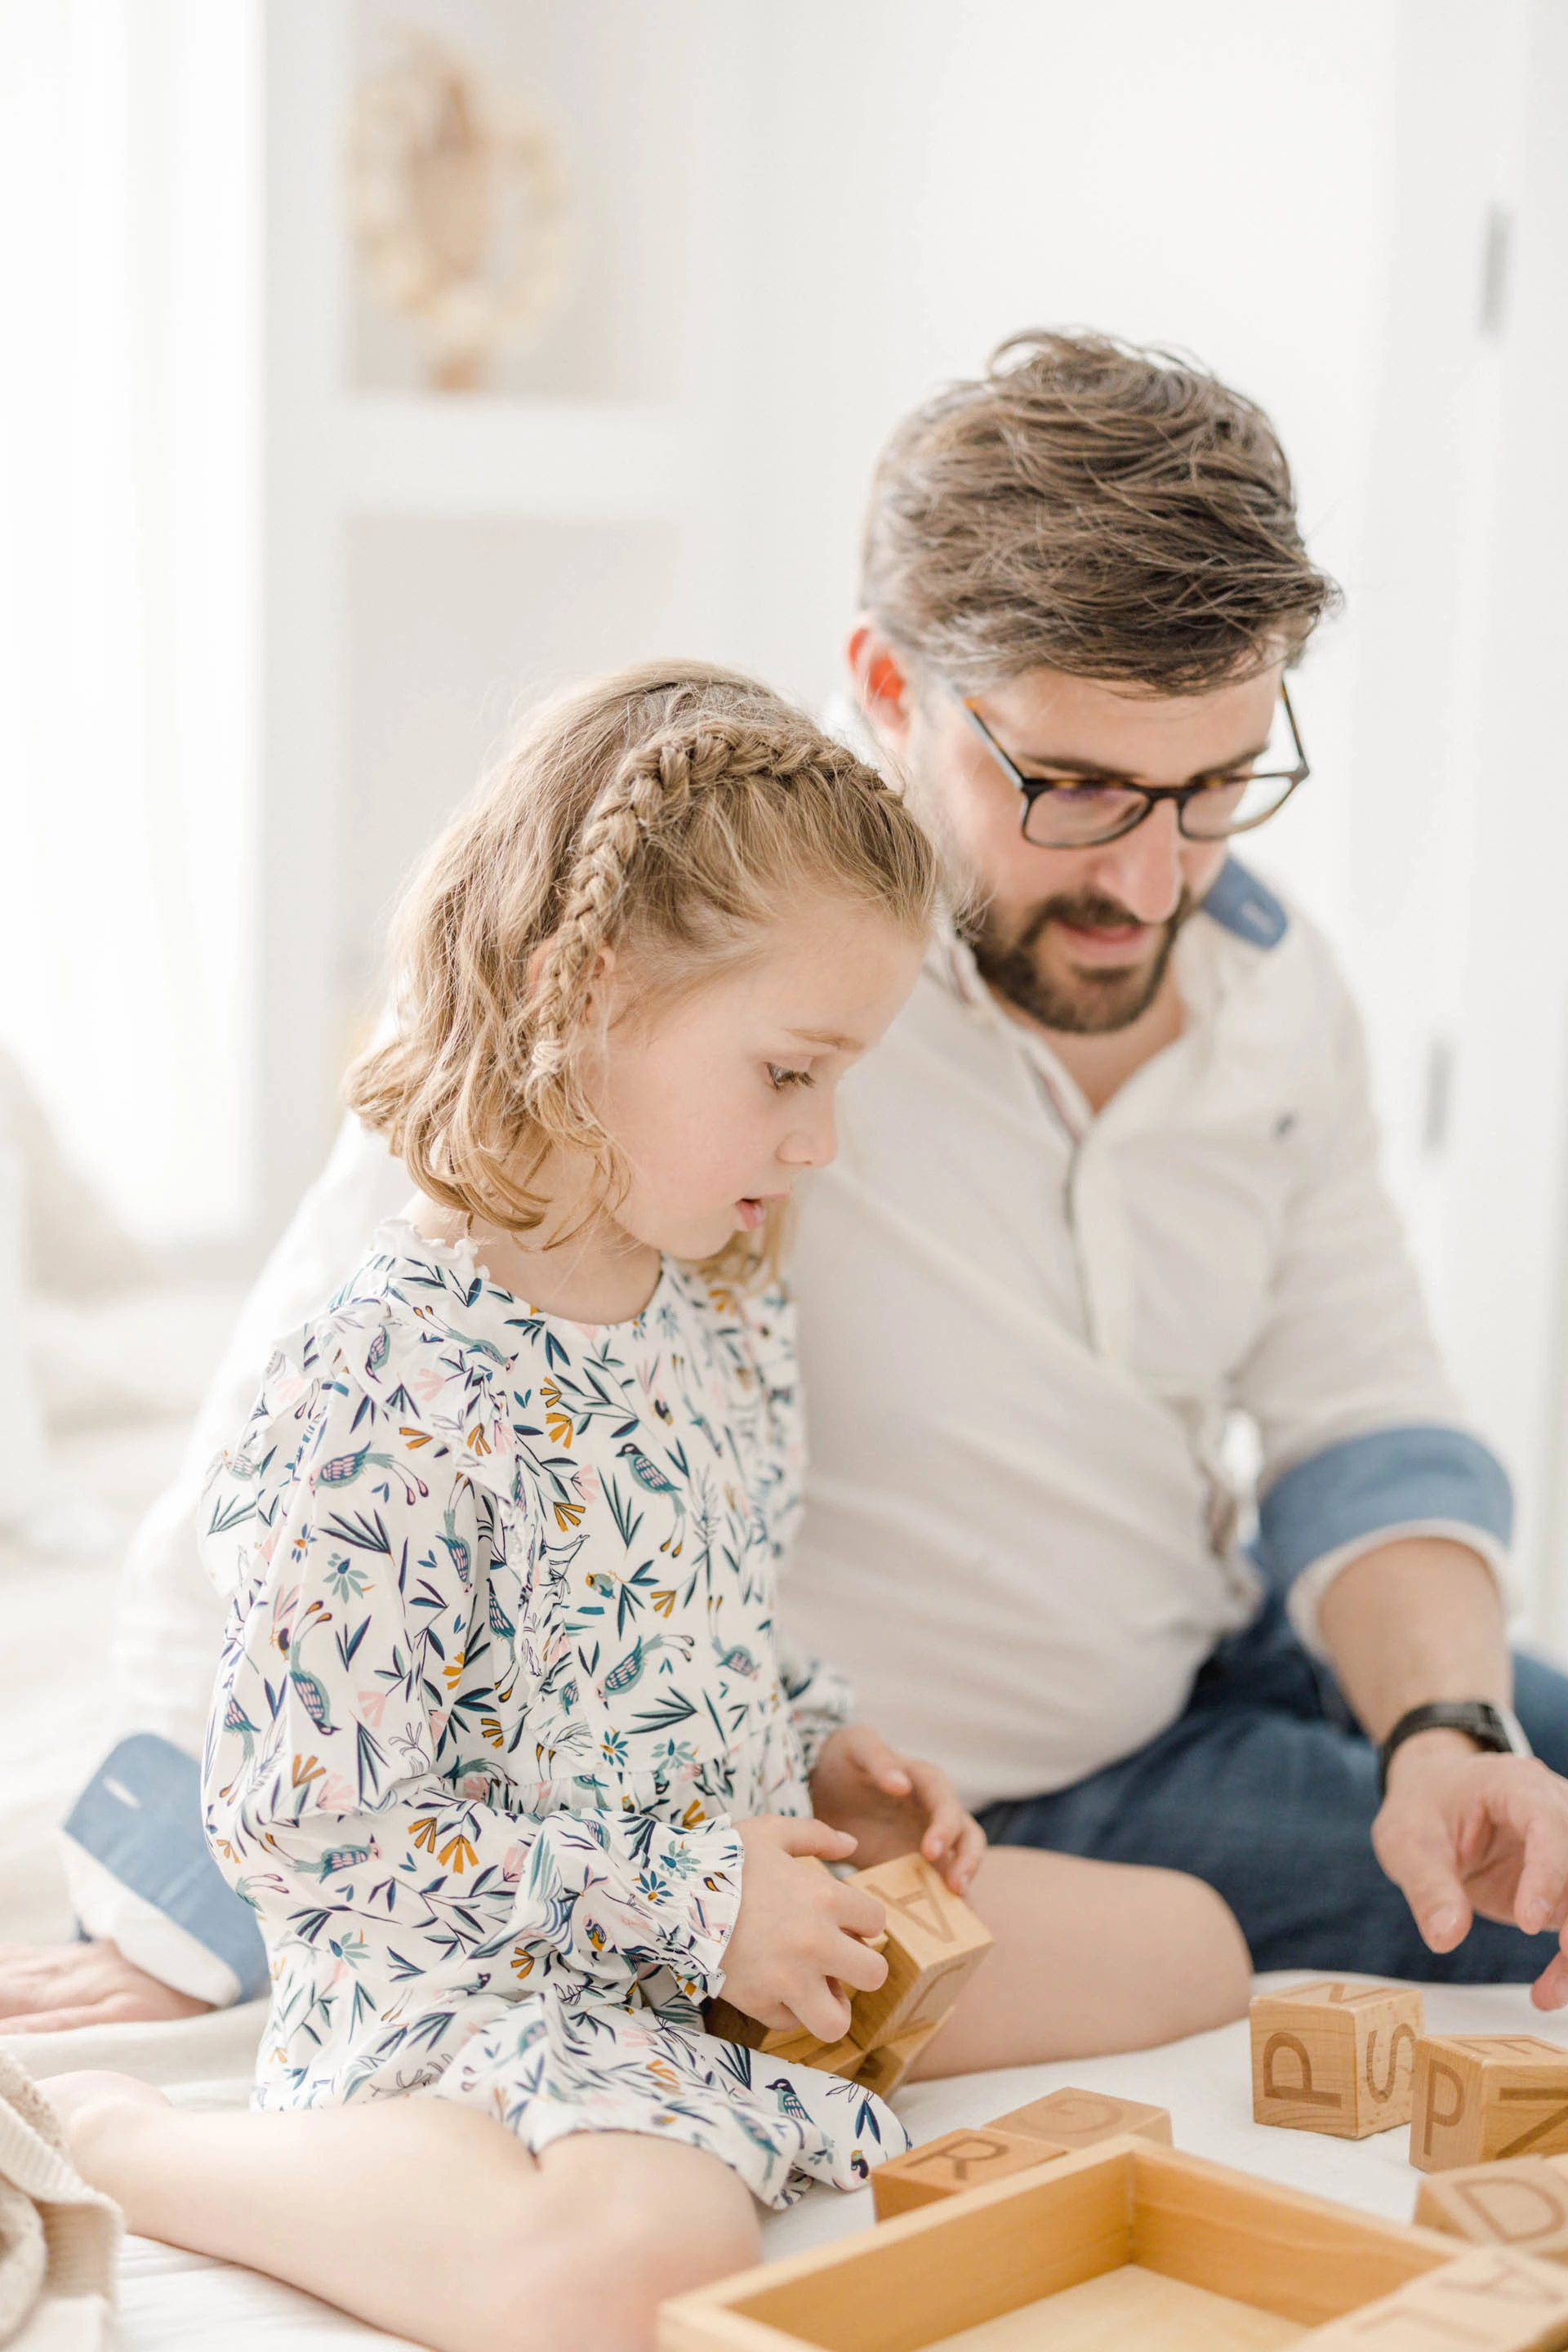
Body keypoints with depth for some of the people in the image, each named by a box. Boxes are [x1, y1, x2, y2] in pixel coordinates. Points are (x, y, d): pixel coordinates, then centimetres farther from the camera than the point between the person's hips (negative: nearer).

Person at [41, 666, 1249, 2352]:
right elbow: (304, 1828, -23)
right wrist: (686, 1894, -21)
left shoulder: (722, 1312, 4)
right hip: (460, 1981, -8)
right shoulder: (392, 1393, -25)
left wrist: (817, 1756, 1)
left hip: (736, 1924, 9)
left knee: (1185, 1939, 14)